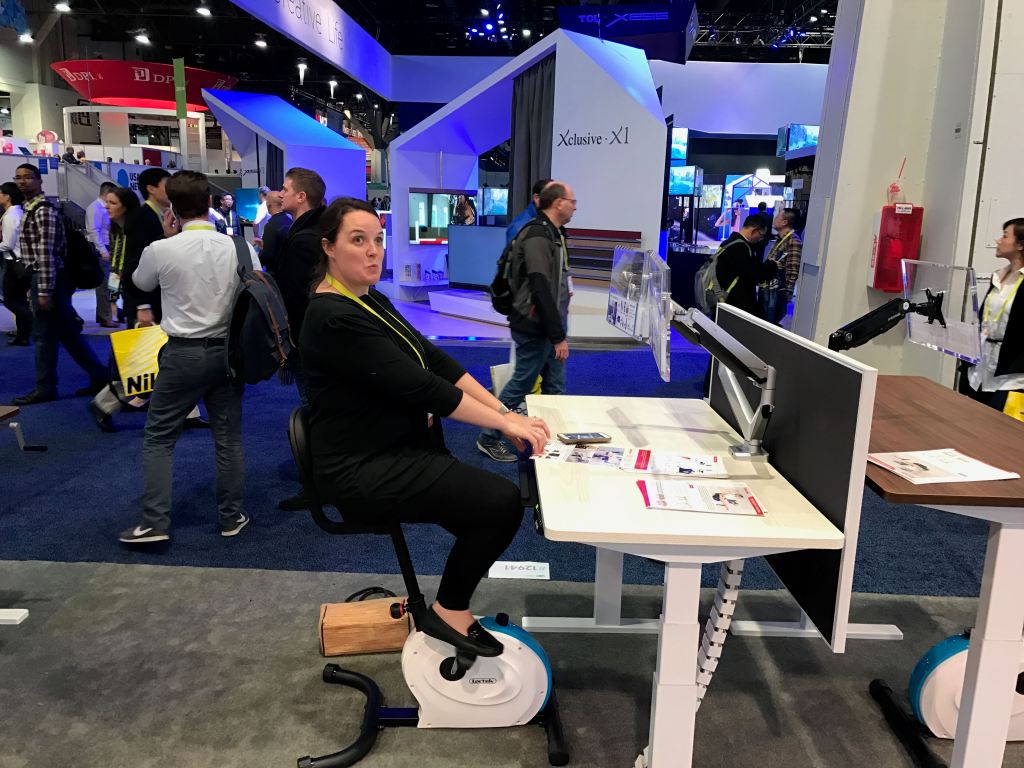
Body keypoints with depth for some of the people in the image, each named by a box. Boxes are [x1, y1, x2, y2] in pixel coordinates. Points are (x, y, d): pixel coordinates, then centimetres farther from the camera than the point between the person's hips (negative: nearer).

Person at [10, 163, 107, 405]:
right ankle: (99, 376, 17)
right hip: (44, 277, 10)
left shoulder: (43, 210, -15)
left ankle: (45, 388, 10)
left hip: (48, 279, -10)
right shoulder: (30, 208, 16)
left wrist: (44, 291, -22)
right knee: (68, 332, 12)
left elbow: (46, 253, -20)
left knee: (44, 334, -1)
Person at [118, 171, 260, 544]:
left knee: (158, 438, 10)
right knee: (228, 438, 12)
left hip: (183, 353, -2)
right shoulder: (241, 248, -5)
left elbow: (141, 283, 12)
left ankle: (154, 523, 9)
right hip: (228, 350, 3)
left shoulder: (160, 250, -10)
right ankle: (231, 517, 21)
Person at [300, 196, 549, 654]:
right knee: (501, 502, -16)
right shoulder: (335, 319, -20)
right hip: (364, 472, -9)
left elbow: (435, 361, 4)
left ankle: (453, 606, 20)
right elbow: (418, 386, -24)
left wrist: (501, 410, -5)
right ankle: (449, 613, 4)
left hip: (399, 452, 10)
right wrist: (502, 422, -18)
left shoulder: (370, 301, 10)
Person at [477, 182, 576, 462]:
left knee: (555, 386, 14)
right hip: (535, 327, -10)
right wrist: (558, 336, -23)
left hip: (549, 326, 10)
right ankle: (489, 439, 14)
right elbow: (541, 290, -24)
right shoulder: (538, 237, -19)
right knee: (521, 384, 1)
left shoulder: (553, 234, 13)